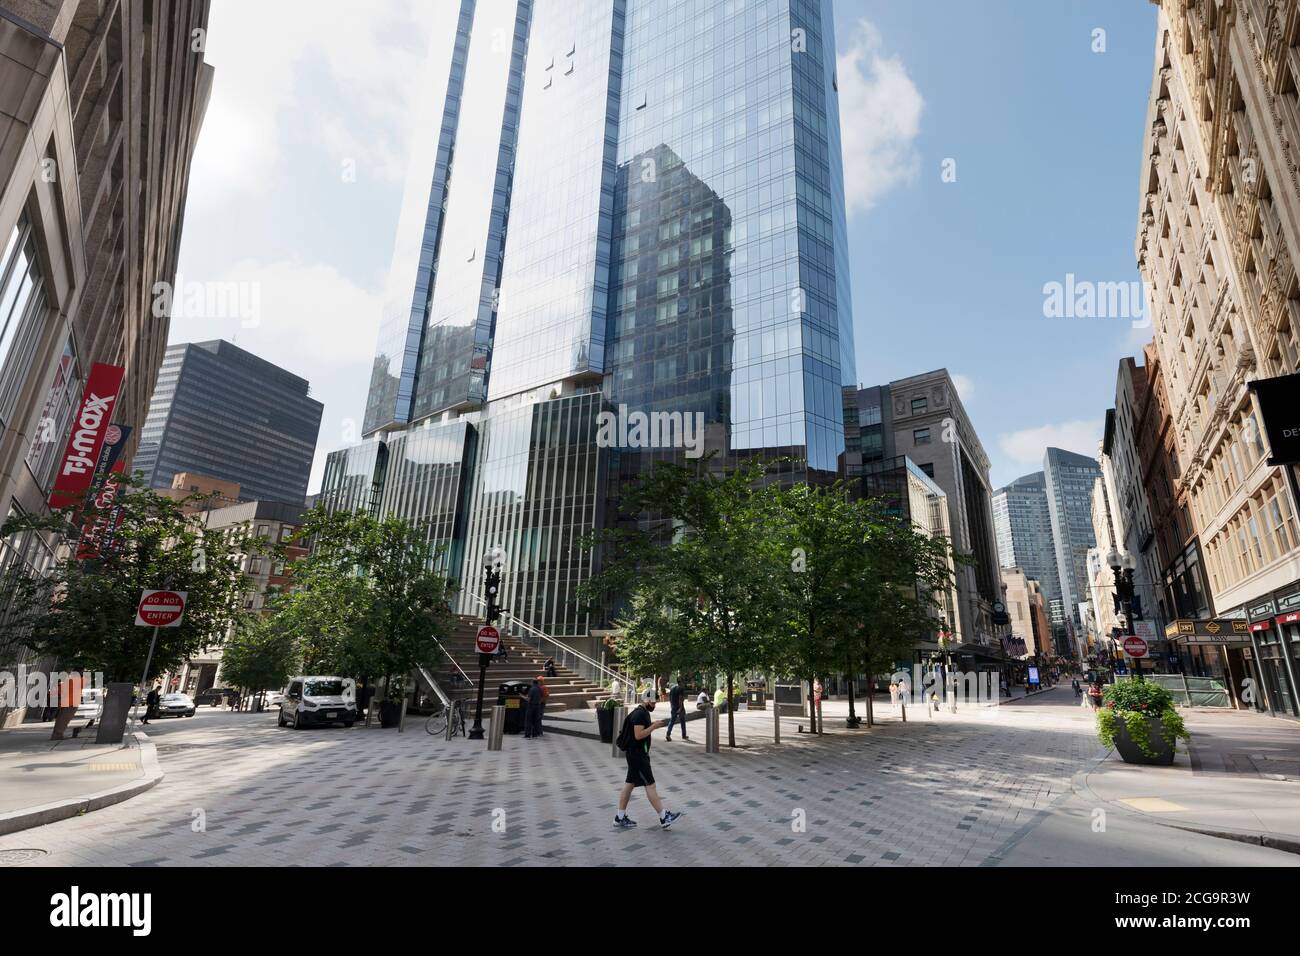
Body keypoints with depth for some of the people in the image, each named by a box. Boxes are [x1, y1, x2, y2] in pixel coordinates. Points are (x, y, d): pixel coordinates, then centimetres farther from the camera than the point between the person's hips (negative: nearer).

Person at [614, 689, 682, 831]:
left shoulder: (643, 713, 14)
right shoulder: (639, 714, -18)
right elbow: (638, 735, -25)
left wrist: (654, 725, 9)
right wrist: (654, 726, -21)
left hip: (638, 753, 10)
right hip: (637, 755, -10)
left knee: (630, 784, 13)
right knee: (650, 785, -5)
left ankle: (620, 817, 20)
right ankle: (664, 817, 0)